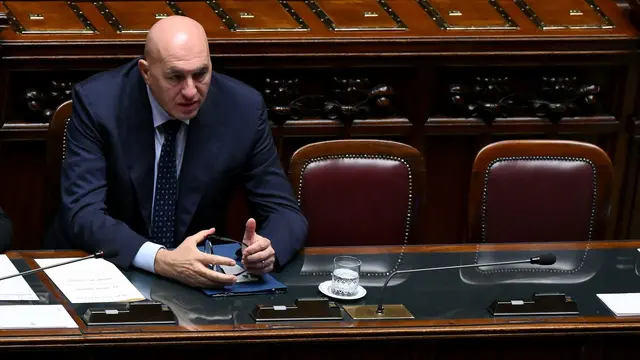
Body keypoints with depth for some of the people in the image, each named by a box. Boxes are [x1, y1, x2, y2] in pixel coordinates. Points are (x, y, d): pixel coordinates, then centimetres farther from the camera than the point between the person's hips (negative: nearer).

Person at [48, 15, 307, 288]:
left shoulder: (242, 108, -9)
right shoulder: (97, 102, -14)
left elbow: (285, 212, -4)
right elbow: (83, 214, -21)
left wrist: (266, 249, -27)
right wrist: (161, 259, -37)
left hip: (201, 272, 2)